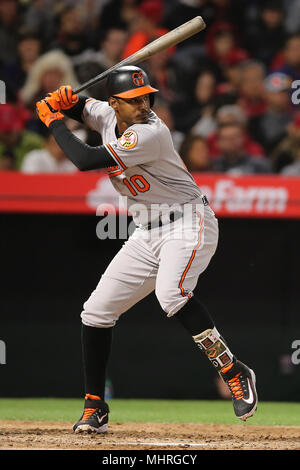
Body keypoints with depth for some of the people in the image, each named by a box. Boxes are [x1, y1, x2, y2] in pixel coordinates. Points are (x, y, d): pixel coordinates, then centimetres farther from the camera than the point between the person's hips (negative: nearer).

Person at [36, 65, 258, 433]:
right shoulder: (109, 116, 1)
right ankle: (94, 409, 13)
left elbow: (85, 161, -27)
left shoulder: (149, 133, -24)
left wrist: (53, 122, -13)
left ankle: (234, 372, -25)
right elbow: (80, 107, 23)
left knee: (171, 293, -35)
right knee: (96, 310, 4)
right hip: (147, 234, 9)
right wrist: (62, 101, -2)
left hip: (187, 223, -8)